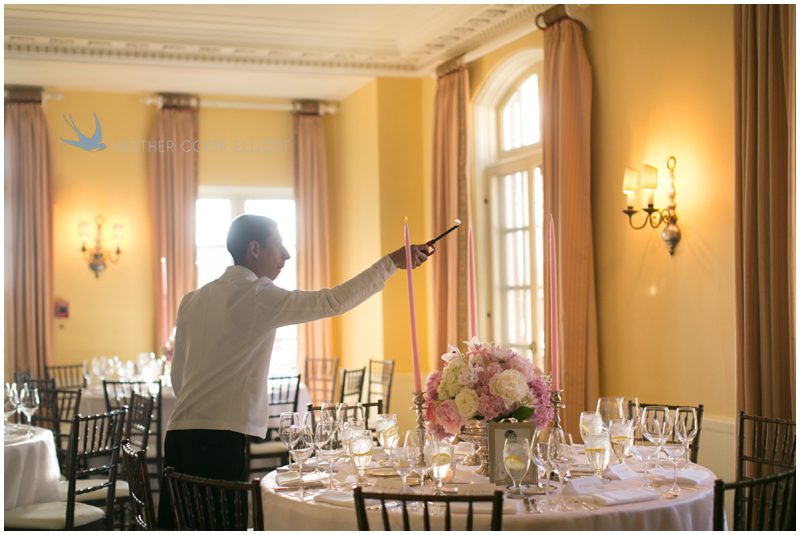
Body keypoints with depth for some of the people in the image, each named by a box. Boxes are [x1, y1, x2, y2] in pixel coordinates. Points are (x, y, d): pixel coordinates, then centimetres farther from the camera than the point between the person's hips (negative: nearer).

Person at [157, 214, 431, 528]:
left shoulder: (192, 300, 15)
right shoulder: (258, 295, -6)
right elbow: (333, 302, -8)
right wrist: (393, 262, -2)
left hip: (179, 432, 8)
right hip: (221, 439, -8)